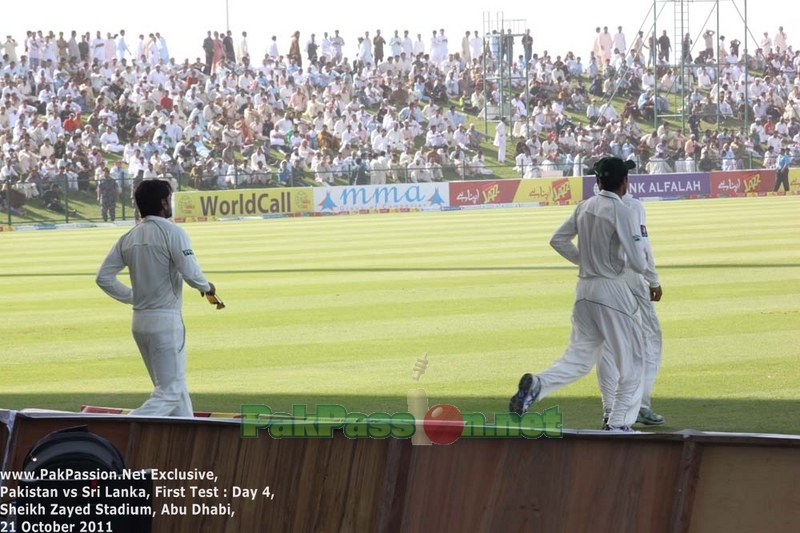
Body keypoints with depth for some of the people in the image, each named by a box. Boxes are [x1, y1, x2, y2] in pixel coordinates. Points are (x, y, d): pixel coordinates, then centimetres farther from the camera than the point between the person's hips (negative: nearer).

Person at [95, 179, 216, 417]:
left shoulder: (129, 237, 8)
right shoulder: (172, 232, -11)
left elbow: (103, 277, 7)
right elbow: (191, 273, -19)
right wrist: (207, 287, 2)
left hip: (139, 321, 7)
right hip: (166, 321, -7)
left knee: (175, 386, 18)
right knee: (170, 391, -7)